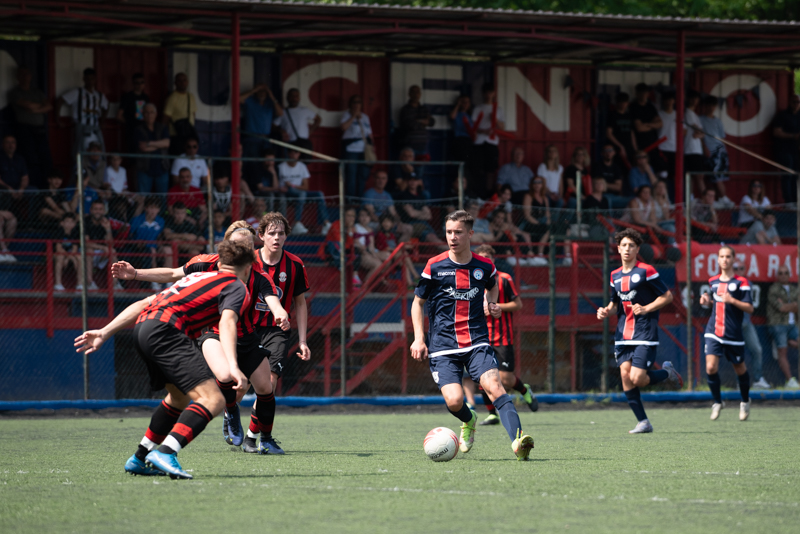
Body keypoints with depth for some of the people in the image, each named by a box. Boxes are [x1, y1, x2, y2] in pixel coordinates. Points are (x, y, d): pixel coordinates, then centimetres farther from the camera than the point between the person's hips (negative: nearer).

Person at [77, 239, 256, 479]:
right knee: (213, 400, -15)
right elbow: (227, 322, -12)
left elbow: (144, 303, 29)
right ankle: (166, 453, -33)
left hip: (143, 326, 9)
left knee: (180, 397, 29)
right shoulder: (237, 288, 11)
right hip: (166, 330, -9)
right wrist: (232, 366, -25)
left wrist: (105, 332, 28)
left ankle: (139, 459, 34)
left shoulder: (199, 277, 34)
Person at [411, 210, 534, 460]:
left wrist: (492, 304, 9)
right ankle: (469, 421, 22)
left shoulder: (484, 266, 5)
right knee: (454, 401, -16)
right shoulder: (435, 266, -1)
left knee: (494, 385, -24)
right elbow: (418, 302, 11)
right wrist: (419, 339, 1)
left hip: (477, 342, 1)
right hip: (443, 347, -1)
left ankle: (518, 442, -35)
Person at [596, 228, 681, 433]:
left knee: (637, 379, -16)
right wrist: (606, 311, 3)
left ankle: (667, 373, 16)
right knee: (625, 376, -5)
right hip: (623, 335, 6)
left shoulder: (646, 271, -7)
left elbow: (667, 296, -4)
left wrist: (646, 309, -16)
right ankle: (643, 422, 4)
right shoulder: (615, 275, 12)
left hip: (644, 334, -6)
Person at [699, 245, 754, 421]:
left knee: (740, 370, 10)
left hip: (733, 334, -3)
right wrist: (707, 301, 4)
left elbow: (750, 308, -10)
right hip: (713, 332, 3)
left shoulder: (741, 282, -6)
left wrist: (732, 300, -24)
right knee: (711, 367, -13)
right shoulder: (713, 281, 10)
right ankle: (717, 402, 6)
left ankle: (745, 401, 35)